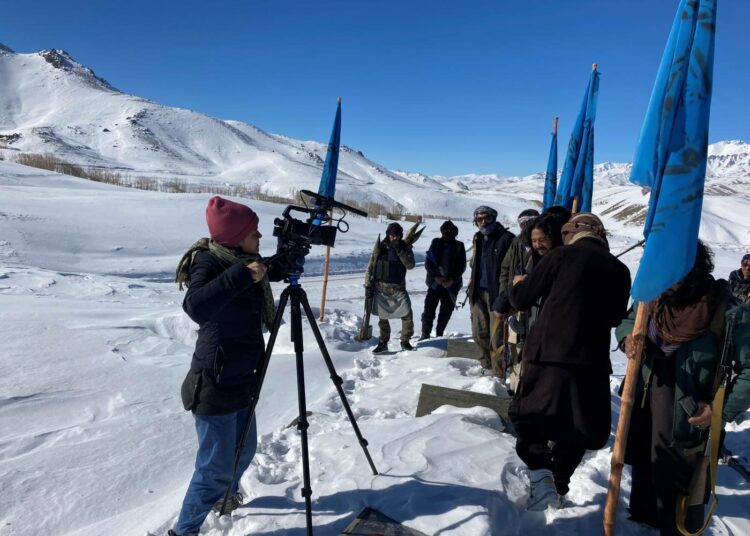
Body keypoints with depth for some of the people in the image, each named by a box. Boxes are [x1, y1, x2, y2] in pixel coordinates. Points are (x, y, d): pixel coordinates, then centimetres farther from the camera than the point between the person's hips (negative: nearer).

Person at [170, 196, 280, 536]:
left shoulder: (241, 261, 3)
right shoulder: (208, 263, -19)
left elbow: (268, 273, 24)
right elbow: (196, 307, -40)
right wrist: (241, 275, -40)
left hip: (240, 381, 9)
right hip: (214, 387, -8)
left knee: (244, 452, 24)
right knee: (217, 467, 1)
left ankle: (226, 495, 51)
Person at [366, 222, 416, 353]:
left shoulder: (405, 248, 2)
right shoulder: (380, 248, 2)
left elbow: (410, 265, -14)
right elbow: (370, 267, 6)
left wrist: (399, 250, -22)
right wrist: (368, 285, 1)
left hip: (398, 288, 0)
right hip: (381, 288, 1)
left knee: (407, 314, -10)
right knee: (382, 317, 7)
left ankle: (405, 341, 7)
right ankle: (383, 343, 21)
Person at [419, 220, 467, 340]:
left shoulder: (459, 246, 2)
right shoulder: (436, 243, 4)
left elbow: (462, 266, 0)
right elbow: (428, 262, 1)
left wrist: (452, 280, -12)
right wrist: (435, 276, -12)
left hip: (451, 284, 0)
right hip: (435, 282, 0)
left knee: (446, 311, 5)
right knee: (429, 309, -6)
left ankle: (439, 334, 18)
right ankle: (425, 334, 2)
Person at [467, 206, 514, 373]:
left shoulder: (506, 238, -9)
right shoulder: (478, 238, 15)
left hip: (496, 292, -7)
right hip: (478, 292, 7)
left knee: (496, 336, -5)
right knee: (479, 333, 14)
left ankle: (498, 372, 6)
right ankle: (487, 364, 31)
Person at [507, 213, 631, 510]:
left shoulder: (561, 256, -5)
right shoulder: (620, 270, 7)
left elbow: (521, 300, -2)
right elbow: (615, 317, 20)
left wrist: (517, 284, 19)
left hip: (548, 355, -3)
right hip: (591, 362, 4)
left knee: (525, 412, 14)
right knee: (577, 428, 21)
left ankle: (539, 470, -5)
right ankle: (558, 486, 27)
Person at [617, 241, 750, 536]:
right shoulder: (655, 297, -6)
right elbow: (627, 321, 11)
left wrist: (723, 409, -23)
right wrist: (627, 337, -11)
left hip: (689, 420, -6)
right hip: (644, 408, 6)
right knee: (643, 468, 25)